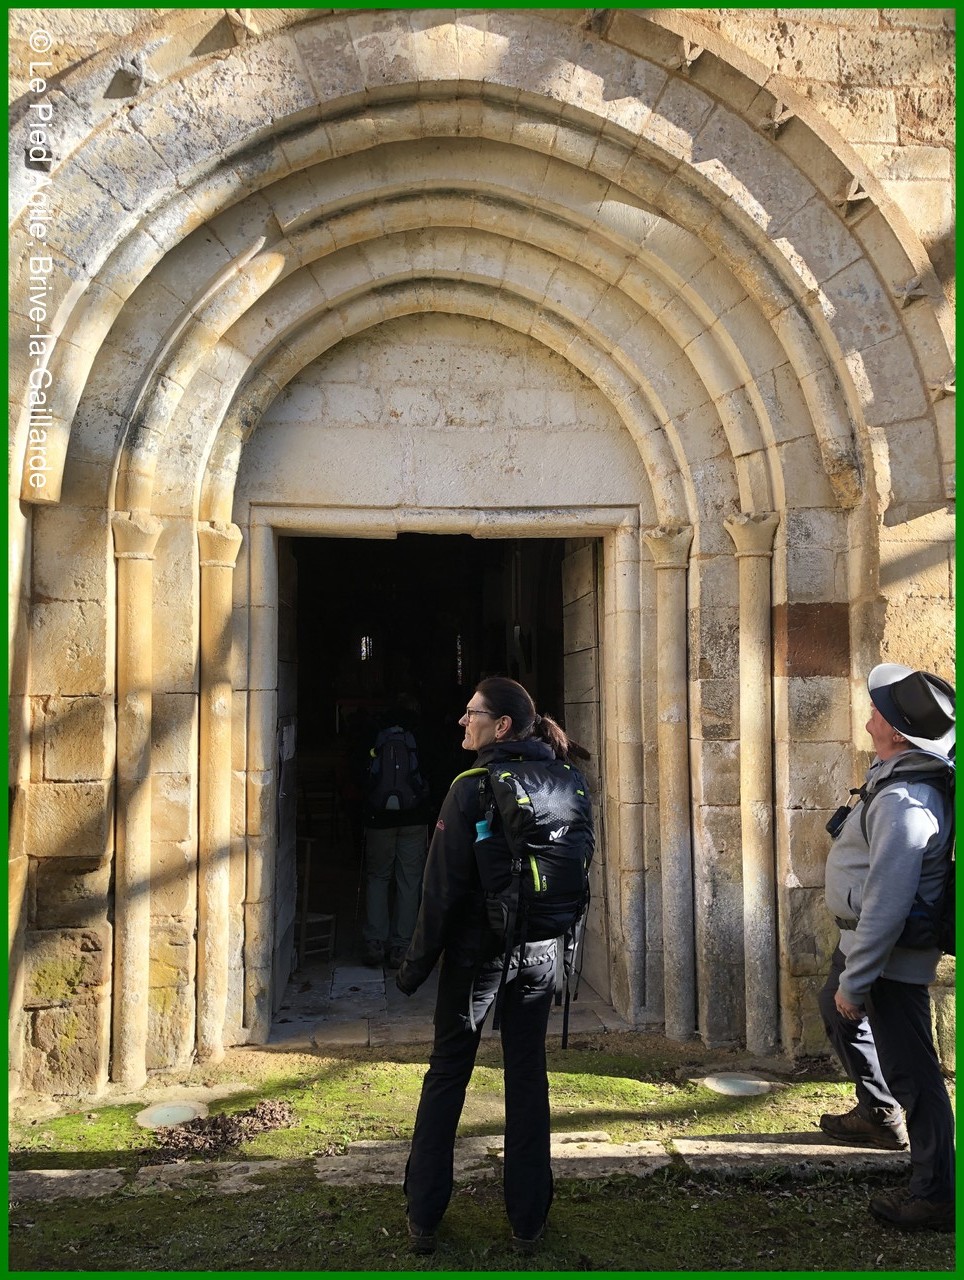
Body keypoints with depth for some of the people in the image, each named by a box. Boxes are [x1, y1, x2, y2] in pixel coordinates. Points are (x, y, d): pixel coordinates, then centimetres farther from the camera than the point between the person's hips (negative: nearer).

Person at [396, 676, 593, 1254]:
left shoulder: (471, 788, -15)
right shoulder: (566, 784, -1)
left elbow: (444, 887, -14)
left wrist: (418, 962, -4)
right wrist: (560, 941, 15)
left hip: (479, 949, -4)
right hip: (541, 951, 4)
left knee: (447, 1075, 10)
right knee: (528, 1077, 13)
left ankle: (424, 1218, 18)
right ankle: (528, 1221, 20)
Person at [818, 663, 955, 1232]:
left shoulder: (903, 802, -30)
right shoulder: (912, 775, -1)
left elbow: (888, 902, -30)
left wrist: (855, 980, -23)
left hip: (890, 952, -11)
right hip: (863, 934, 11)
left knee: (909, 1068, -1)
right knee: (838, 1010, 31)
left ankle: (937, 1195, 11)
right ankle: (879, 1115, 46)